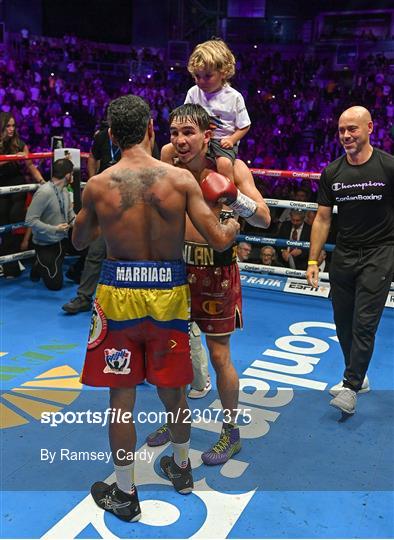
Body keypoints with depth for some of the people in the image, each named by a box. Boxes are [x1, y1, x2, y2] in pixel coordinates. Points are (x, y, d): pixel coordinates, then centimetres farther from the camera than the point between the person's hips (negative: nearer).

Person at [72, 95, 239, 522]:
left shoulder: (97, 186, -6)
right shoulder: (180, 179, -8)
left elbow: (78, 241, 10)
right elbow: (219, 240, -9)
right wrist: (235, 223, 13)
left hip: (119, 293, -1)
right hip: (168, 293, 2)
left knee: (121, 395, 11)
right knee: (171, 388, 20)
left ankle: (125, 494, 24)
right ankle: (181, 468, 42)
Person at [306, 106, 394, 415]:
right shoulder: (332, 173, 2)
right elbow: (323, 219, 5)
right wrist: (313, 261, 2)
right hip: (344, 254, 5)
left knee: (364, 324, -6)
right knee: (343, 323, 11)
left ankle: (351, 388, 4)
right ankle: (358, 377, 30)